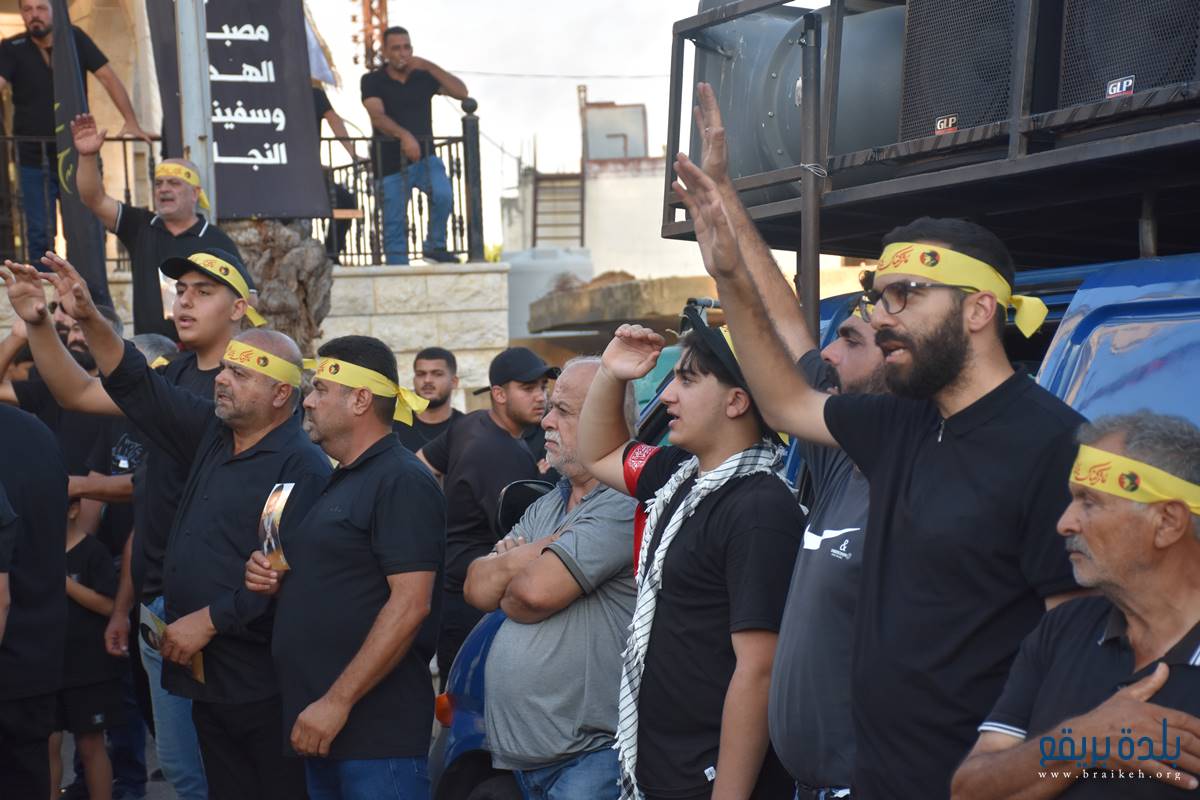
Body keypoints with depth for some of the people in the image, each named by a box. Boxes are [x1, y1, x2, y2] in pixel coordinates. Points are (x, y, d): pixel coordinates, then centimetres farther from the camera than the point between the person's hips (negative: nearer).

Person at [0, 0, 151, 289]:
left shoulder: (75, 39, -1)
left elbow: (108, 78, -2)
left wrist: (131, 122, -12)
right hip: (33, 160, -1)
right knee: (40, 235, -1)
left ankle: (99, 305, 9)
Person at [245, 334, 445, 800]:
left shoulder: (402, 481, -12)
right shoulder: (341, 482, 18)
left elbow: (410, 605, -20)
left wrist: (337, 702, -22)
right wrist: (277, 580, 6)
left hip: (377, 730, -9)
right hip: (324, 726, 9)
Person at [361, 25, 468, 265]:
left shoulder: (424, 77, 7)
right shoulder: (373, 81, 0)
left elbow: (461, 92, -3)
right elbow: (378, 116, -16)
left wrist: (430, 67, -11)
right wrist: (404, 135, -34)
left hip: (424, 157, 1)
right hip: (391, 162, -1)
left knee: (443, 195, -26)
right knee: (394, 225, -2)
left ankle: (434, 247, -7)